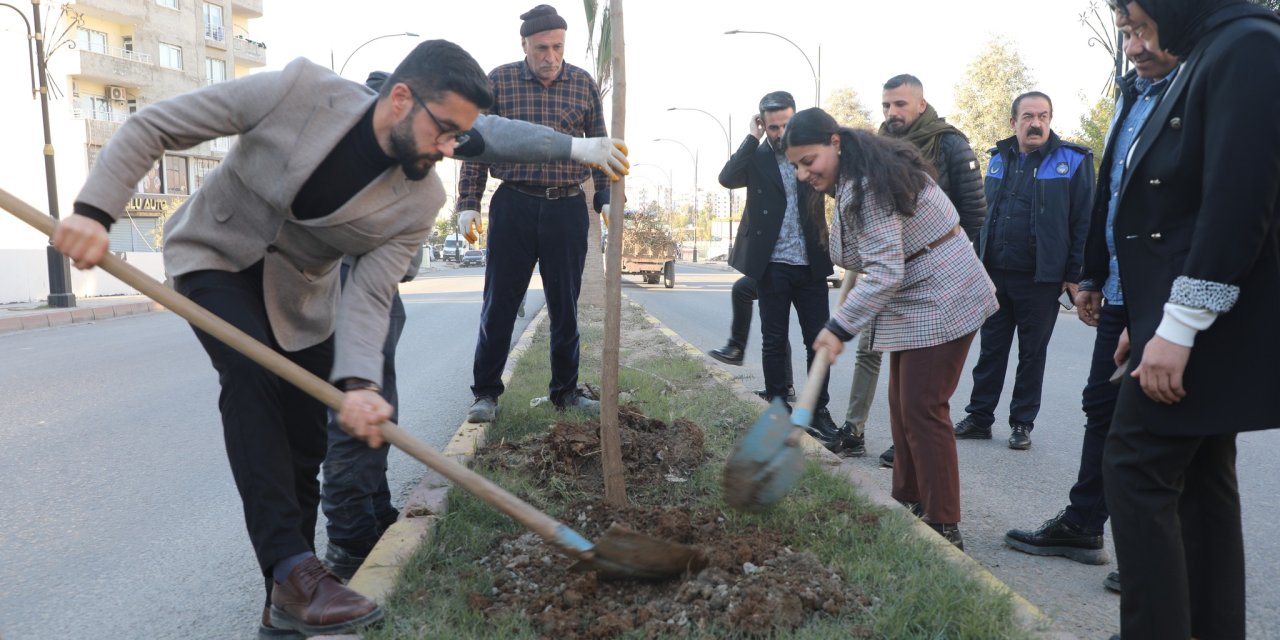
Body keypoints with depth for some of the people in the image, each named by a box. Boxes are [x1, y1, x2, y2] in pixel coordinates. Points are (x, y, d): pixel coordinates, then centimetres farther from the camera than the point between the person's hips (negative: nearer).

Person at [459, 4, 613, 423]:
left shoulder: (584, 84, 5)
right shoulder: (499, 82, 1)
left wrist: (606, 197, 3)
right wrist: (469, 202, -2)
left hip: (568, 208, 1)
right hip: (513, 205, -1)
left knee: (565, 306, 9)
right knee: (499, 303, 3)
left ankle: (565, 391, 21)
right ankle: (486, 392, 15)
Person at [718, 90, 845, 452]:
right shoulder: (756, 157, 2)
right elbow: (727, 179, -17)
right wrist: (753, 137, -12)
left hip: (810, 265, 2)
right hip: (772, 265, -1)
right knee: (774, 342, 6)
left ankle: (819, 413, 14)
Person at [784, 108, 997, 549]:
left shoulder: (865, 187, -24)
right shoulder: (861, 176, 8)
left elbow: (886, 272, -29)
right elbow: (852, 258, 17)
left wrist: (840, 327, -30)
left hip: (940, 301, -11)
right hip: (914, 300, 11)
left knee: (922, 409, -10)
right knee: (902, 402, 14)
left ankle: (943, 527, -4)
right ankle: (909, 502, 24)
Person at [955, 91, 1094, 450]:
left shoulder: (1073, 161, -4)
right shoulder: (999, 159, 9)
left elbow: (1083, 222, -6)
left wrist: (1074, 275, -10)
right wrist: (978, 262, 9)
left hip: (1041, 279, -4)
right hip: (995, 273, 4)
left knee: (1032, 354, 8)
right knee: (990, 349, 10)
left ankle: (1022, 424, 19)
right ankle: (979, 417, 20)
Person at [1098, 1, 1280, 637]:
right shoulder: (1212, 56, 18)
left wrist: (1178, 326, -24)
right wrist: (1151, 316, 18)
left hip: (1203, 324, -10)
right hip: (1198, 323, 10)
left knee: (1136, 472, -9)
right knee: (1199, 482, 12)